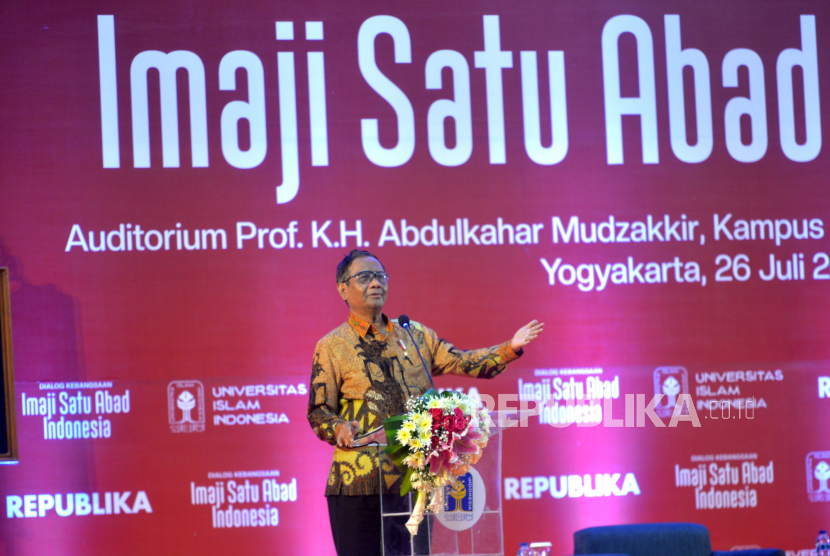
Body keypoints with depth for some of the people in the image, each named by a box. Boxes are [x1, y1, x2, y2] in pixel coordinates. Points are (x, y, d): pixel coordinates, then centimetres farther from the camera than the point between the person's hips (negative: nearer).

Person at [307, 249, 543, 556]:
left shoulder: (415, 335, 15)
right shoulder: (332, 346, 3)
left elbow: (461, 362, 9)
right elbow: (318, 412, 2)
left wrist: (510, 348, -4)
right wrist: (339, 429, -19)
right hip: (360, 484, -4)